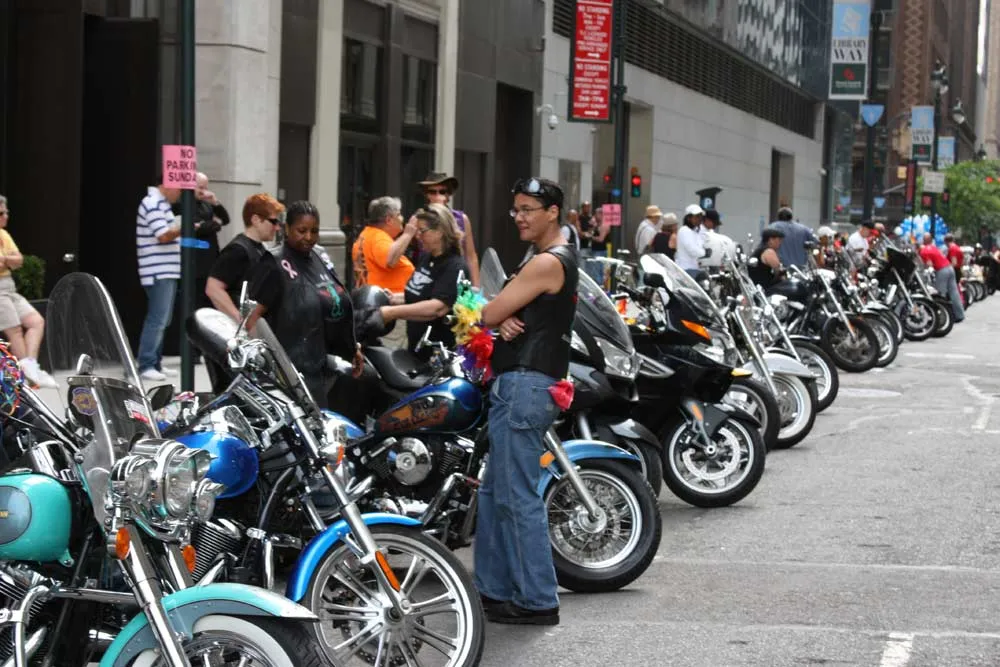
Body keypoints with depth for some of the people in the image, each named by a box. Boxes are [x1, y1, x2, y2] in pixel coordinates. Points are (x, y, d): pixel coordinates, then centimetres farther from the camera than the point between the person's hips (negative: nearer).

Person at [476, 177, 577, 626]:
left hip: (525, 385, -11)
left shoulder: (547, 263, -13)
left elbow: (489, 314, -14)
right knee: (494, 495, 14)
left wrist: (497, 315, 9)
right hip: (519, 384, 11)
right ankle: (495, 590, 20)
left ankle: (538, 601, -7)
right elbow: (502, 314, 17)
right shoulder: (560, 260, 20)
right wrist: (506, 321, -6)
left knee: (518, 497, -9)